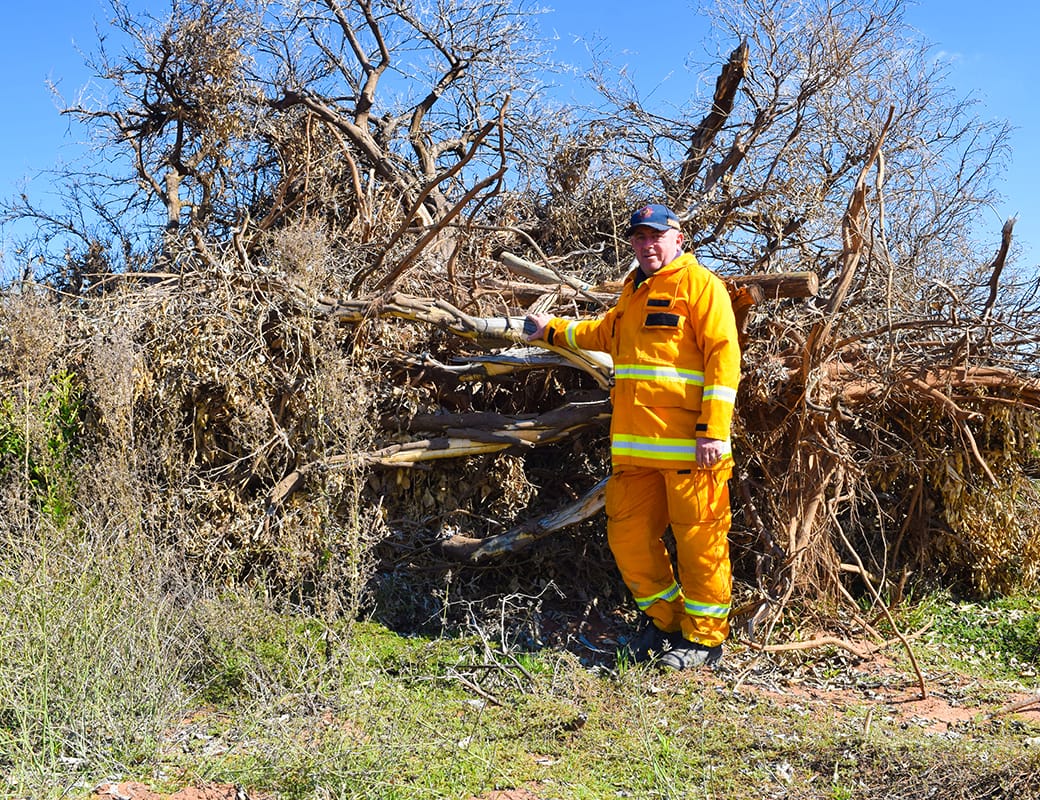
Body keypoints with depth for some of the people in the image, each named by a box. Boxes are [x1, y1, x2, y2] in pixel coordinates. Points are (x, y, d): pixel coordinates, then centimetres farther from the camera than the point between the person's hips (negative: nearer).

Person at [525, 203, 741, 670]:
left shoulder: (698, 283, -3)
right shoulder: (633, 291, 21)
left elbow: (723, 355, -12)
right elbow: (605, 334, 40)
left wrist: (713, 431, -18)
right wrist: (552, 329, 33)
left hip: (688, 445, -8)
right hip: (634, 446, 8)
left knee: (698, 539, 1)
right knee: (628, 535, 10)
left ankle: (704, 637, 16)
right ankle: (665, 621, 28)